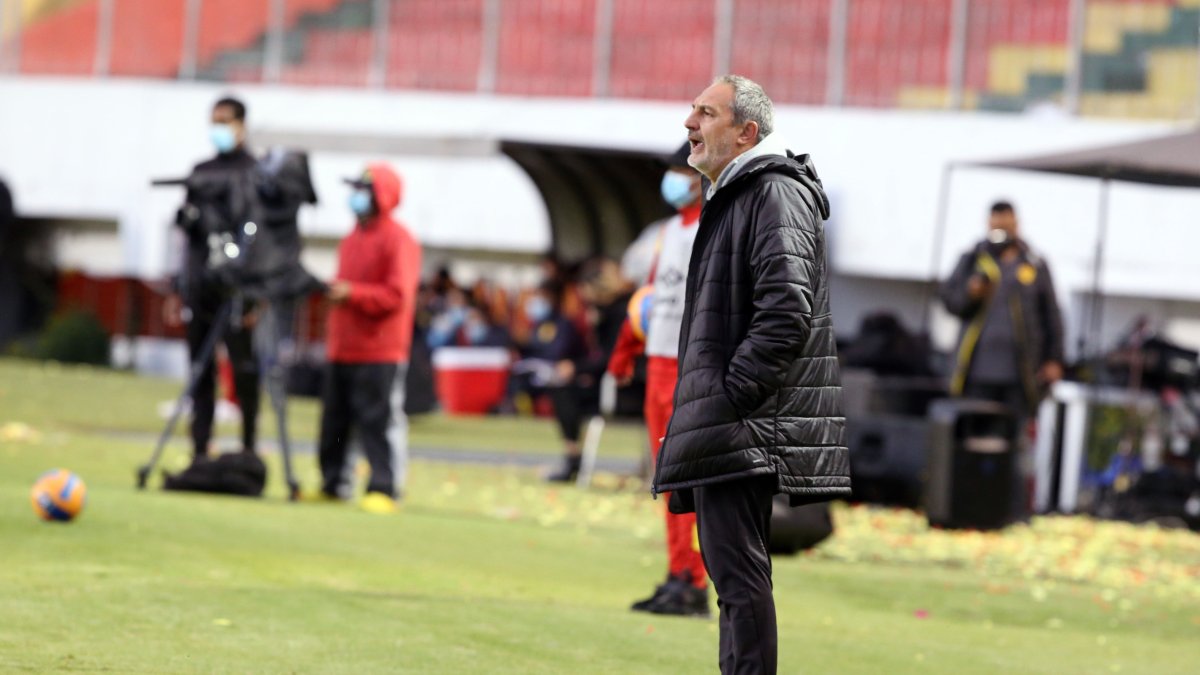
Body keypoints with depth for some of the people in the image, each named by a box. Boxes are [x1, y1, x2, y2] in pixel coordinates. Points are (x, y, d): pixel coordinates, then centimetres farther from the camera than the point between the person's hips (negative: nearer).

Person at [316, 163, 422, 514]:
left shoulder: (399, 240, -9)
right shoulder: (352, 239, 18)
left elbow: (397, 294, -16)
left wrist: (353, 293, -21)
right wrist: (334, 290, 10)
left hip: (380, 353, -9)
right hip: (343, 348, 9)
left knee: (380, 421, -9)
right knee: (334, 419, 12)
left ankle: (384, 489, -8)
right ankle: (332, 483, 21)